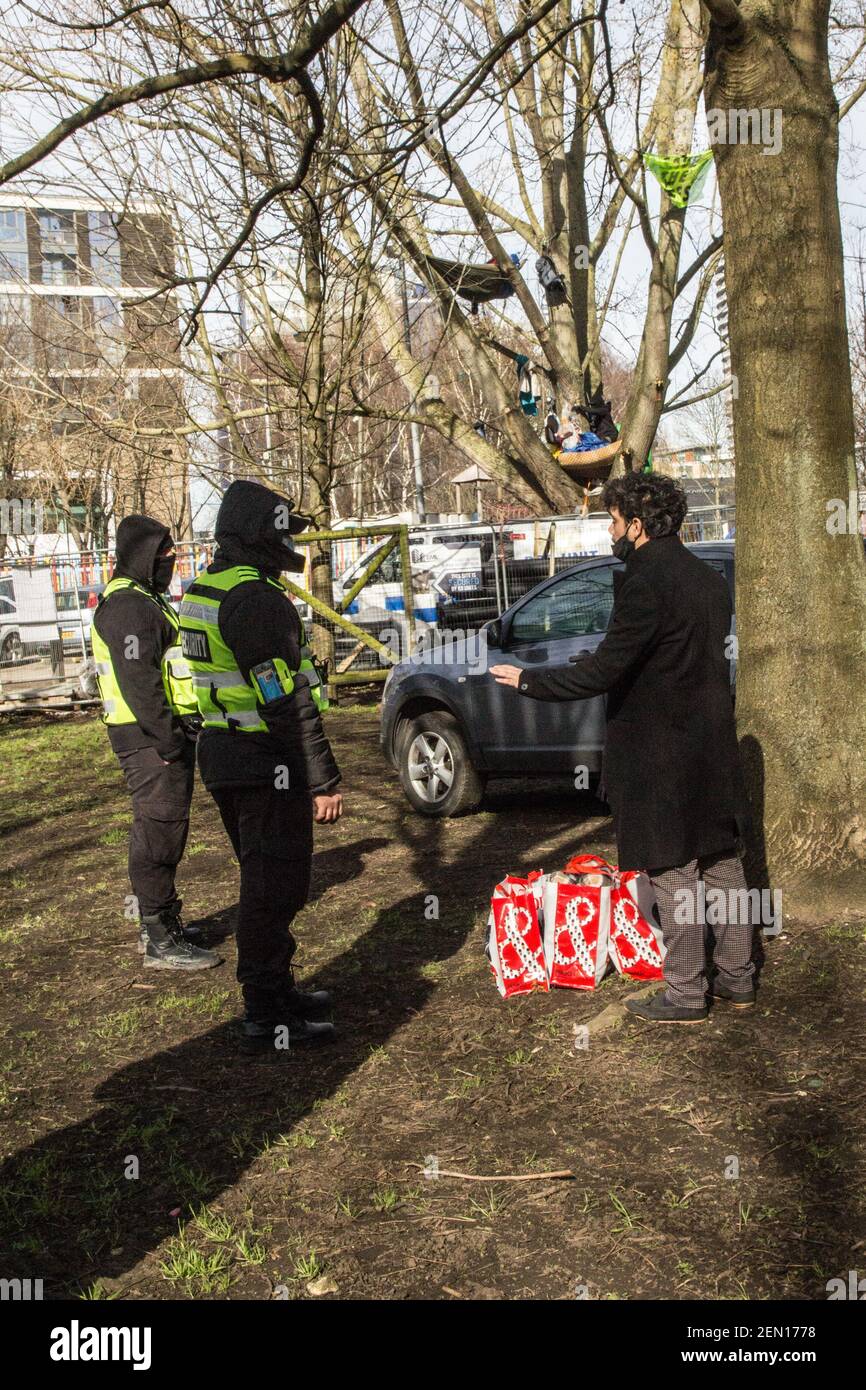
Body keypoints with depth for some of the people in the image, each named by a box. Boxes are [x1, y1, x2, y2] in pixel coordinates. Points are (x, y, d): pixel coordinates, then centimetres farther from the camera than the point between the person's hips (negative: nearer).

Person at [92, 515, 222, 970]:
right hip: (152, 739, -11)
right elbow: (138, 682, -23)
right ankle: (160, 941, -2)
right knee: (159, 833, -7)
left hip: (163, 735, 11)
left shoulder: (143, 600, 20)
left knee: (162, 830, 18)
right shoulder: (129, 605, -16)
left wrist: (179, 733, 22)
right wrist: (168, 740, -24)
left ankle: (162, 921, 30)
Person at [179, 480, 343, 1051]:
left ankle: (276, 990, 33)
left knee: (265, 880, 20)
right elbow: (288, 701, -23)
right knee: (275, 886, -1)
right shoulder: (256, 597, -20)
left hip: (223, 751, 10)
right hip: (266, 764, -10)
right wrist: (323, 780, -19)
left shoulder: (203, 591, 13)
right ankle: (267, 1017, 8)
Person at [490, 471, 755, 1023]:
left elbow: (603, 672, -21)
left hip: (662, 756, -9)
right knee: (722, 862, 16)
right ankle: (737, 978, 27)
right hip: (714, 747, 9)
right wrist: (606, 662, 24)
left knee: (674, 872, 1)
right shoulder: (709, 579, 10)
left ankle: (685, 994, 12)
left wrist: (528, 681, -10)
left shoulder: (646, 582, -18)